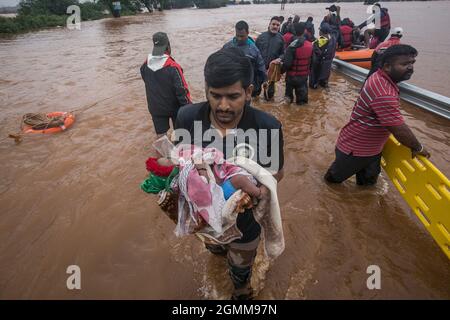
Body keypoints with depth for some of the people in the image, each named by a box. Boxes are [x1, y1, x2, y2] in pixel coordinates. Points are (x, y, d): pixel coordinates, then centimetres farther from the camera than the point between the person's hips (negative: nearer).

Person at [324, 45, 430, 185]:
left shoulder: (380, 79, -1)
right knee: (337, 176, 20)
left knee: (368, 180, 25)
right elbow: (399, 130, -29)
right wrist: (418, 148, -12)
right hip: (355, 150, -9)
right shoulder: (383, 94, -34)